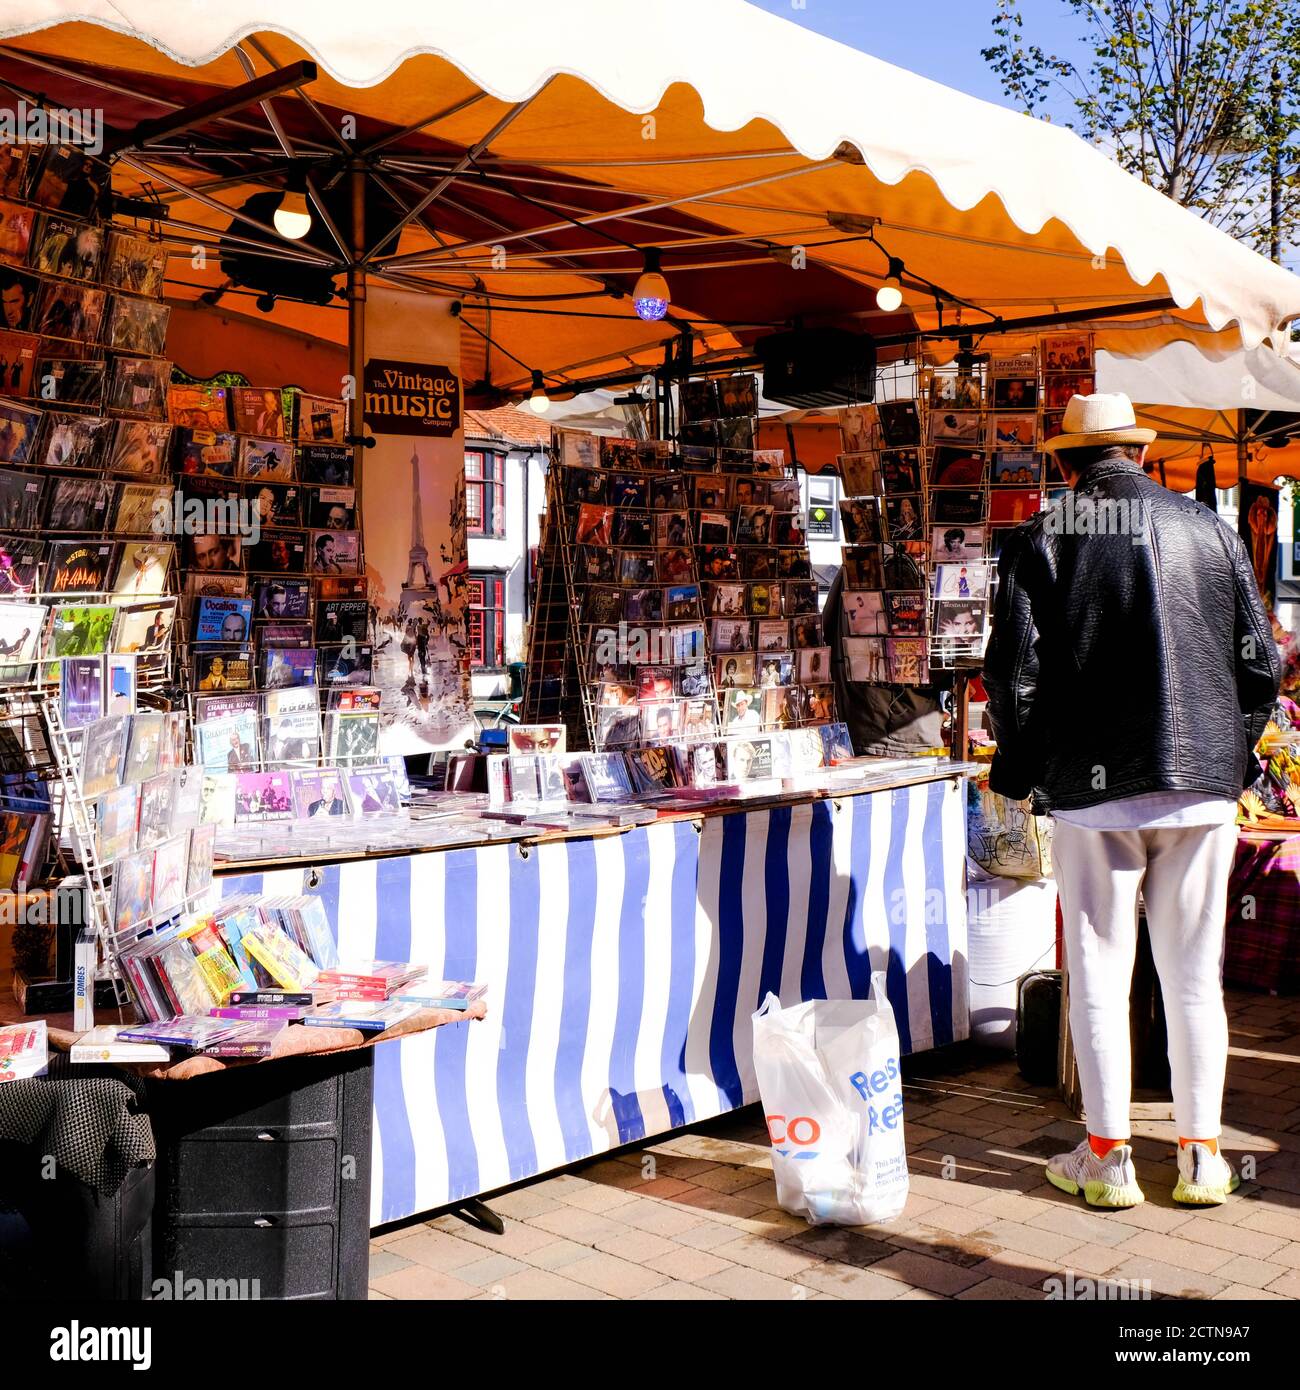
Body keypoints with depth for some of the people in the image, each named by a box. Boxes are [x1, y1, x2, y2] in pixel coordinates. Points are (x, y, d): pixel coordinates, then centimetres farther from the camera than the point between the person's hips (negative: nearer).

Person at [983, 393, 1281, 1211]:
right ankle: (1202, 1157, 19)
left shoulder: (1039, 542, -3)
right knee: (1194, 974, 10)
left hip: (1092, 787, -2)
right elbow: (1261, 665, 6)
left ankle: (1108, 1157, 14)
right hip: (1203, 786, 2)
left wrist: (1018, 769, 8)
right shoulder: (1212, 532, 4)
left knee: (1099, 973, 7)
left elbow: (1014, 673, -6)